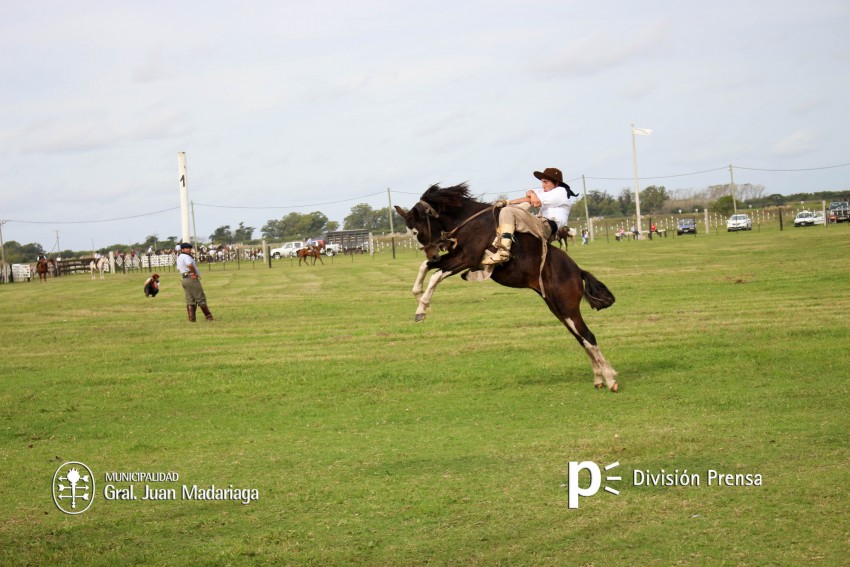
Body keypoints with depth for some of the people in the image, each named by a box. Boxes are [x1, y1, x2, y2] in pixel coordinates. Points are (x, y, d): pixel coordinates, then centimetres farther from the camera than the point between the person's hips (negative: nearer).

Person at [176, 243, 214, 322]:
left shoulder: (179, 258, 17)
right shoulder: (186, 257, -15)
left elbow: (178, 269, 29)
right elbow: (190, 265, -34)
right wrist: (194, 273, -18)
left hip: (184, 279, 9)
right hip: (192, 279, -9)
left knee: (189, 300, 9)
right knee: (200, 298, -3)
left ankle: (191, 318, 5)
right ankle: (208, 316, 0)